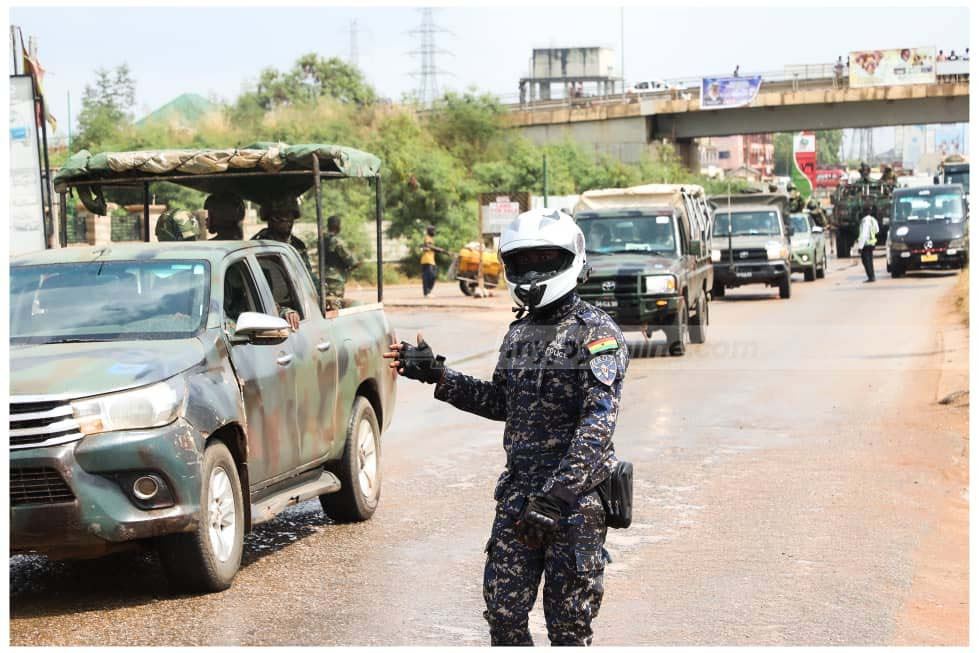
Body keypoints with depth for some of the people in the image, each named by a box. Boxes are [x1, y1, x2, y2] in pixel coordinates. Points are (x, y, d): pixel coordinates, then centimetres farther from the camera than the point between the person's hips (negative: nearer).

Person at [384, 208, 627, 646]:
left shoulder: (596, 333, -12)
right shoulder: (519, 332, 13)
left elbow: (599, 424, -22)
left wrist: (557, 493, -31)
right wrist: (436, 375, 16)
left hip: (576, 498, -7)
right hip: (518, 493, 7)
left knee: (568, 624, 2)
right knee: (503, 610, 8)